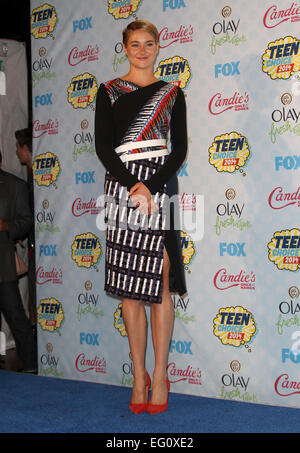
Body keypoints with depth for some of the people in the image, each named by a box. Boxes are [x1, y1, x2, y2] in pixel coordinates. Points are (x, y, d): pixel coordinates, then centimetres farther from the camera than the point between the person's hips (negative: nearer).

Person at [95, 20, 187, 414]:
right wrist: (133, 185, -11)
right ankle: (139, 376, 9)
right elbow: (103, 146, 2)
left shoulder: (172, 94, 12)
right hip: (121, 188, 1)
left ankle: (160, 376, 3)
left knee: (160, 285, -5)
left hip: (162, 189, 0)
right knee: (129, 286, 0)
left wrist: (150, 187, -11)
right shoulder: (108, 92, 12)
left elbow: (180, 148, 4)